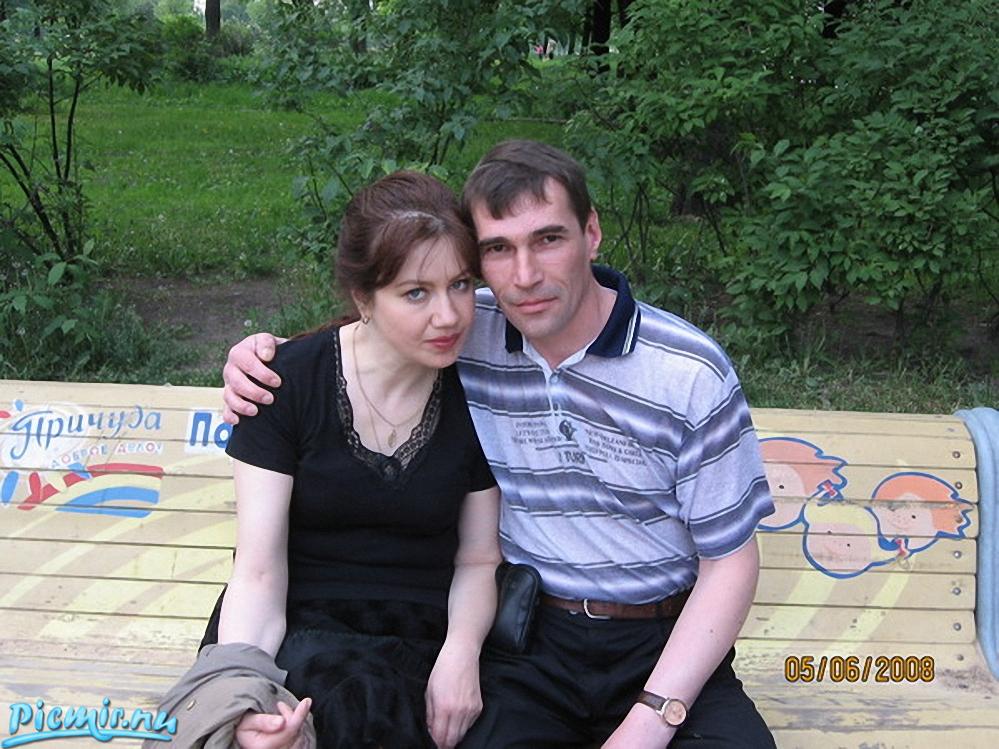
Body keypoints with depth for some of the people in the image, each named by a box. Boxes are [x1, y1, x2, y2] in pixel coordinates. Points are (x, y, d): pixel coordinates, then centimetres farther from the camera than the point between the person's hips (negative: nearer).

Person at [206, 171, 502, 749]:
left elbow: (479, 559, 8)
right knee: (354, 696, -35)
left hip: (421, 636, 2)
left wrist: (461, 648, -14)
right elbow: (258, 570, -10)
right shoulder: (290, 380, -7)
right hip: (302, 625, -1)